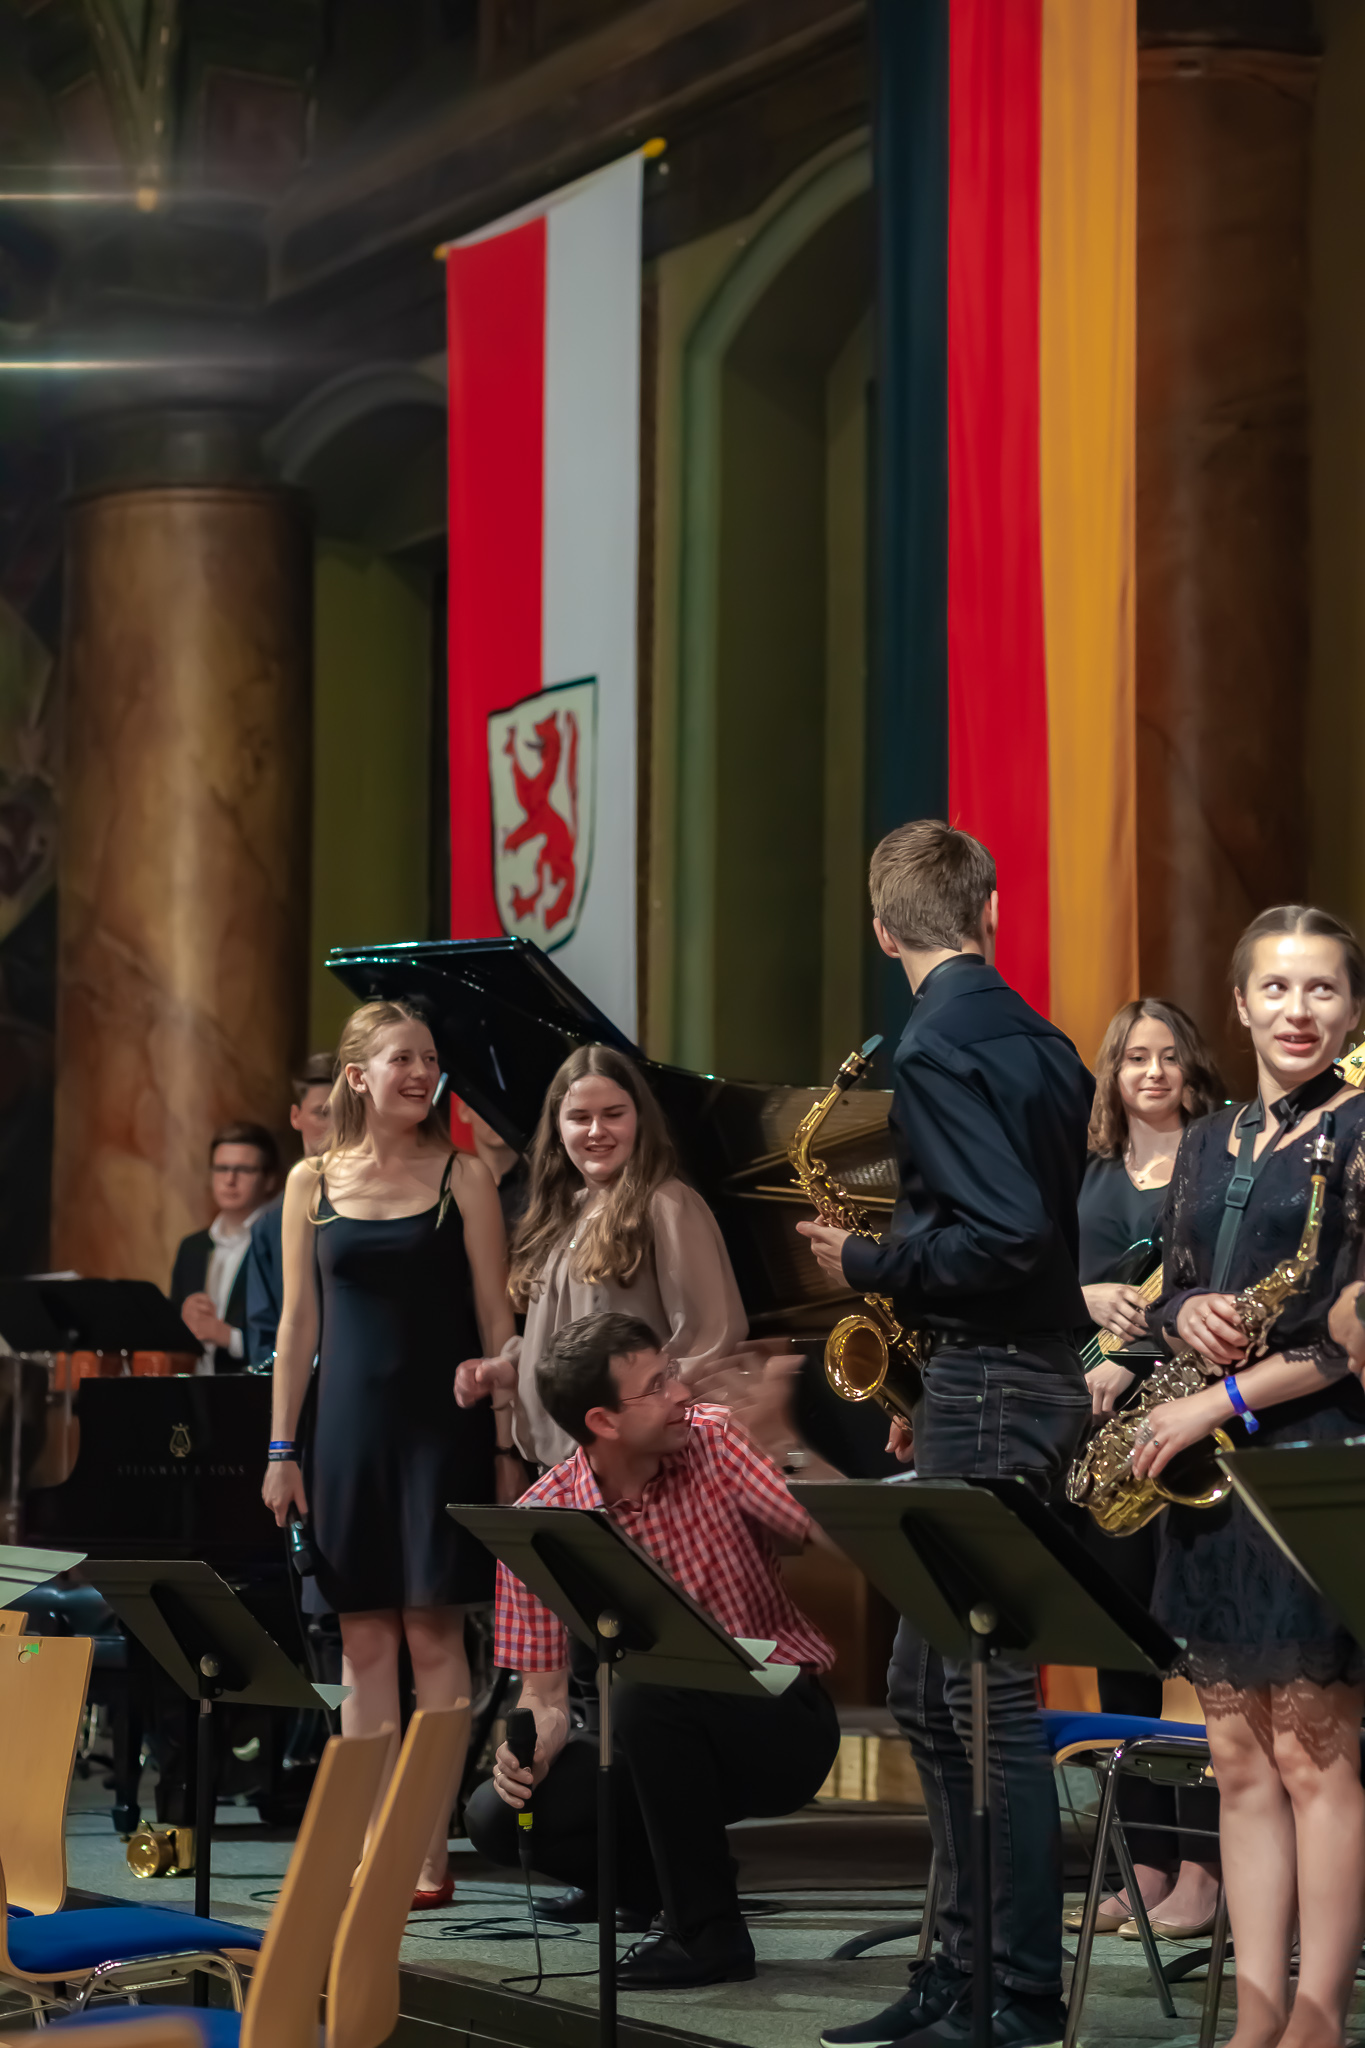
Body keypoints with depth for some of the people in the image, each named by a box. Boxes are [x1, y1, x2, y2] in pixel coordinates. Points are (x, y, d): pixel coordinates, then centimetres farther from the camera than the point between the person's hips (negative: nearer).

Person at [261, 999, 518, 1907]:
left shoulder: (464, 1177, 1)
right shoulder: (313, 1183, 7)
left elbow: (494, 1317, 0)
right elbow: (300, 1322, 9)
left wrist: (506, 1446, -4)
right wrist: (283, 1448, 5)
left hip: (441, 1424, -2)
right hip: (350, 1427, 2)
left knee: (433, 1630, -3)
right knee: (365, 1638, 4)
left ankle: (430, 1848, -1)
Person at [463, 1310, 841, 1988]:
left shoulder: (715, 1443, -11)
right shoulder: (541, 1521, -6)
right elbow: (544, 1688, -3)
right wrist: (529, 1747, -24)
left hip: (783, 1724, -3)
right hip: (665, 1739, 4)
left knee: (645, 1693, -32)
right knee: (498, 1816, -14)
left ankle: (709, 1933, -16)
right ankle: (691, 1886, 8)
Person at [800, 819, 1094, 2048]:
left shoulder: (937, 1049, -15)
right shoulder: (1038, 1041, 13)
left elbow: (1004, 1237, -24)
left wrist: (867, 1267, -10)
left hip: (988, 1384, -10)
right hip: (1037, 1370, 10)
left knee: (987, 1693, -6)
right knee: (932, 1690, 14)